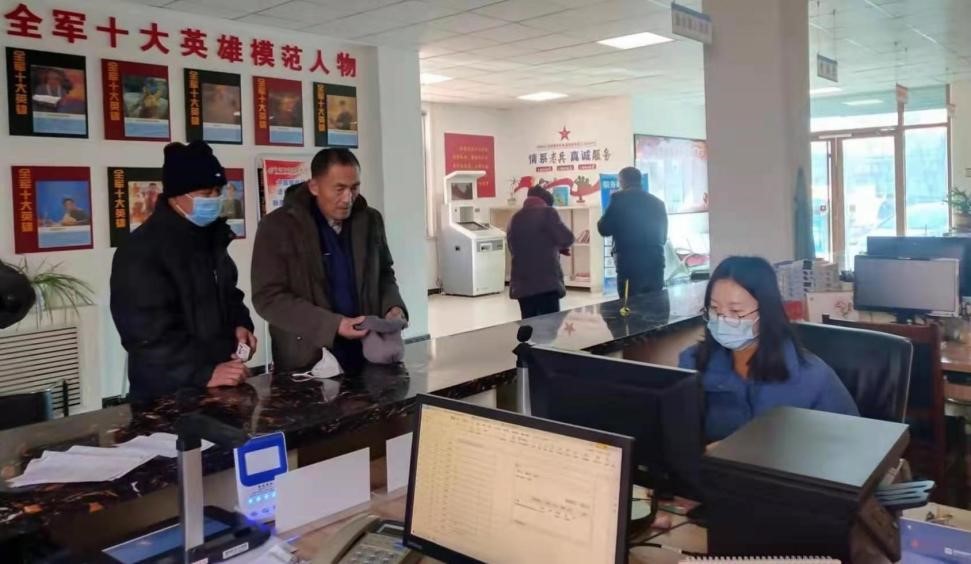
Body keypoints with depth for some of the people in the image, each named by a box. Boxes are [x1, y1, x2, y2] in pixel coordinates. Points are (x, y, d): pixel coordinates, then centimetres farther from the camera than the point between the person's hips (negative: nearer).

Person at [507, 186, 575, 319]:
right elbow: (567, 239, -9)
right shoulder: (546, 213, -2)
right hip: (546, 282, -6)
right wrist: (559, 246, 14)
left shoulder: (514, 220, 18)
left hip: (522, 284, 6)